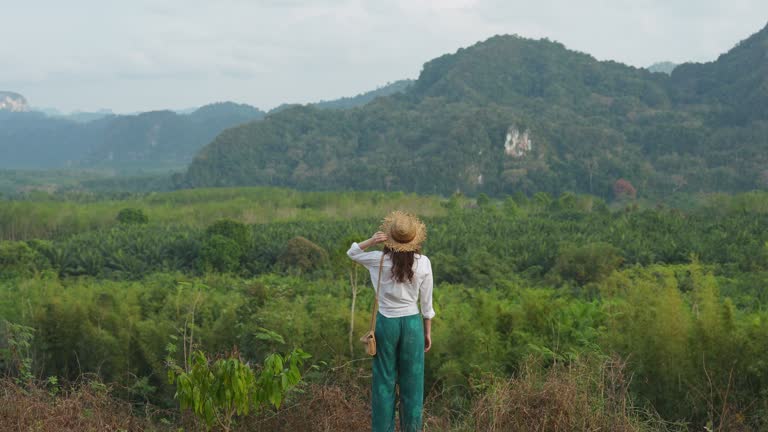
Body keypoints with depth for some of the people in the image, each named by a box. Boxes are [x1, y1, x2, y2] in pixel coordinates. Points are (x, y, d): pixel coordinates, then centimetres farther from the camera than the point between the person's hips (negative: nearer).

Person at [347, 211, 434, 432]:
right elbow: (426, 302, -1)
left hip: (386, 323, -1)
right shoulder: (423, 263, -8)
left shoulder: (380, 260, -11)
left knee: (384, 381, 9)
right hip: (412, 323, 1)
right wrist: (428, 332, 10)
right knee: (412, 382, 11)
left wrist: (372, 240, -10)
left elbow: (352, 252, 8)